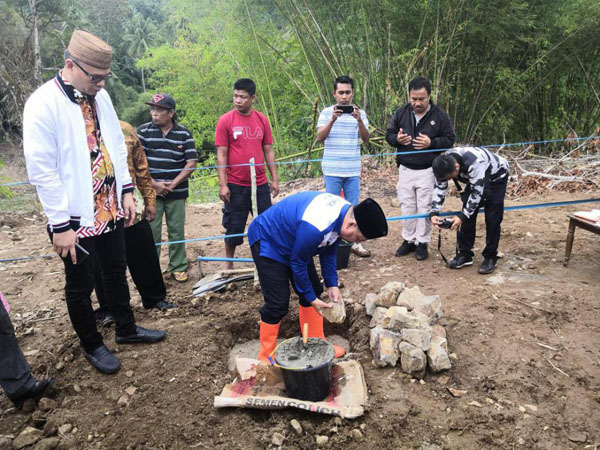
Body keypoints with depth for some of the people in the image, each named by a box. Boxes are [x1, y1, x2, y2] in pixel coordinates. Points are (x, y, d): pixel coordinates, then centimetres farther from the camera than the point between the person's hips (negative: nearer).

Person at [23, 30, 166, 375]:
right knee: (81, 285, 11)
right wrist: (60, 225, -17)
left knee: (116, 272, 21)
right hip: (77, 218, -6)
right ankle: (92, 346, 31)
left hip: (110, 210, 7)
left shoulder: (100, 96, 4)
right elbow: (42, 171, -18)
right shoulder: (43, 104, -17)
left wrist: (126, 191, 8)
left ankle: (126, 329, 40)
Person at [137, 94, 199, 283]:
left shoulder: (184, 133, 1)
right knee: (151, 231, 2)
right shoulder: (143, 131, 2)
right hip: (151, 191, 0)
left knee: (177, 231, 6)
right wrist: (153, 184, -10)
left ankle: (178, 268, 18)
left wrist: (173, 184, -9)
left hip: (177, 192, 0)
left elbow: (191, 162, -2)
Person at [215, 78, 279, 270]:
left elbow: (268, 150, 9)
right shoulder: (225, 120, -4)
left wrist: (274, 179, 7)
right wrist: (223, 185, -10)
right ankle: (228, 264, 25)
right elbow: (221, 154, -6)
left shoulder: (262, 120, 5)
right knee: (233, 227, 8)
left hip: (260, 184, 3)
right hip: (235, 185, -3)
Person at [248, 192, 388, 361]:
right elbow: (297, 263, -25)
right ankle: (266, 357, 8)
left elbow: (329, 251, 1)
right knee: (278, 303, -11)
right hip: (267, 241, -9)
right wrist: (311, 298, -14)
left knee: (314, 289, 8)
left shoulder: (346, 212, -12)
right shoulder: (315, 227, -40)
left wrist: (332, 284, -4)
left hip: (293, 241, 9)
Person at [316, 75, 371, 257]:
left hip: (353, 170, 2)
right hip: (332, 170, -2)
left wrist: (359, 120, -21)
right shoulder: (326, 112, 0)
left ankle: (355, 242, 16)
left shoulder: (360, 113, 5)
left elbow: (366, 139, -5)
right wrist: (333, 120, -24)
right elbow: (319, 138, -10)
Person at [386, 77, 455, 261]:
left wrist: (431, 143, -20)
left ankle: (422, 243, 16)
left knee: (424, 208, 3)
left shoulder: (439, 115, -5)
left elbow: (449, 139, -1)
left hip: (428, 171, -2)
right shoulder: (401, 113, 2)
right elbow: (389, 134, 10)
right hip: (405, 170, 3)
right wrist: (397, 139, -14)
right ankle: (408, 240, 24)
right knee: (407, 207, 10)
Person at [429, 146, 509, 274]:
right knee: (468, 216, -1)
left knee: (492, 218, -10)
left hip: (497, 177, -6)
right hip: (474, 179, 6)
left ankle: (490, 258, 2)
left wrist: (462, 216, -36)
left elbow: (477, 193, -36)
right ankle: (464, 255, 7)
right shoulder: (445, 164, -24)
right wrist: (434, 213, -25)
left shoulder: (474, 163, -44)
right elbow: (439, 188, -15)